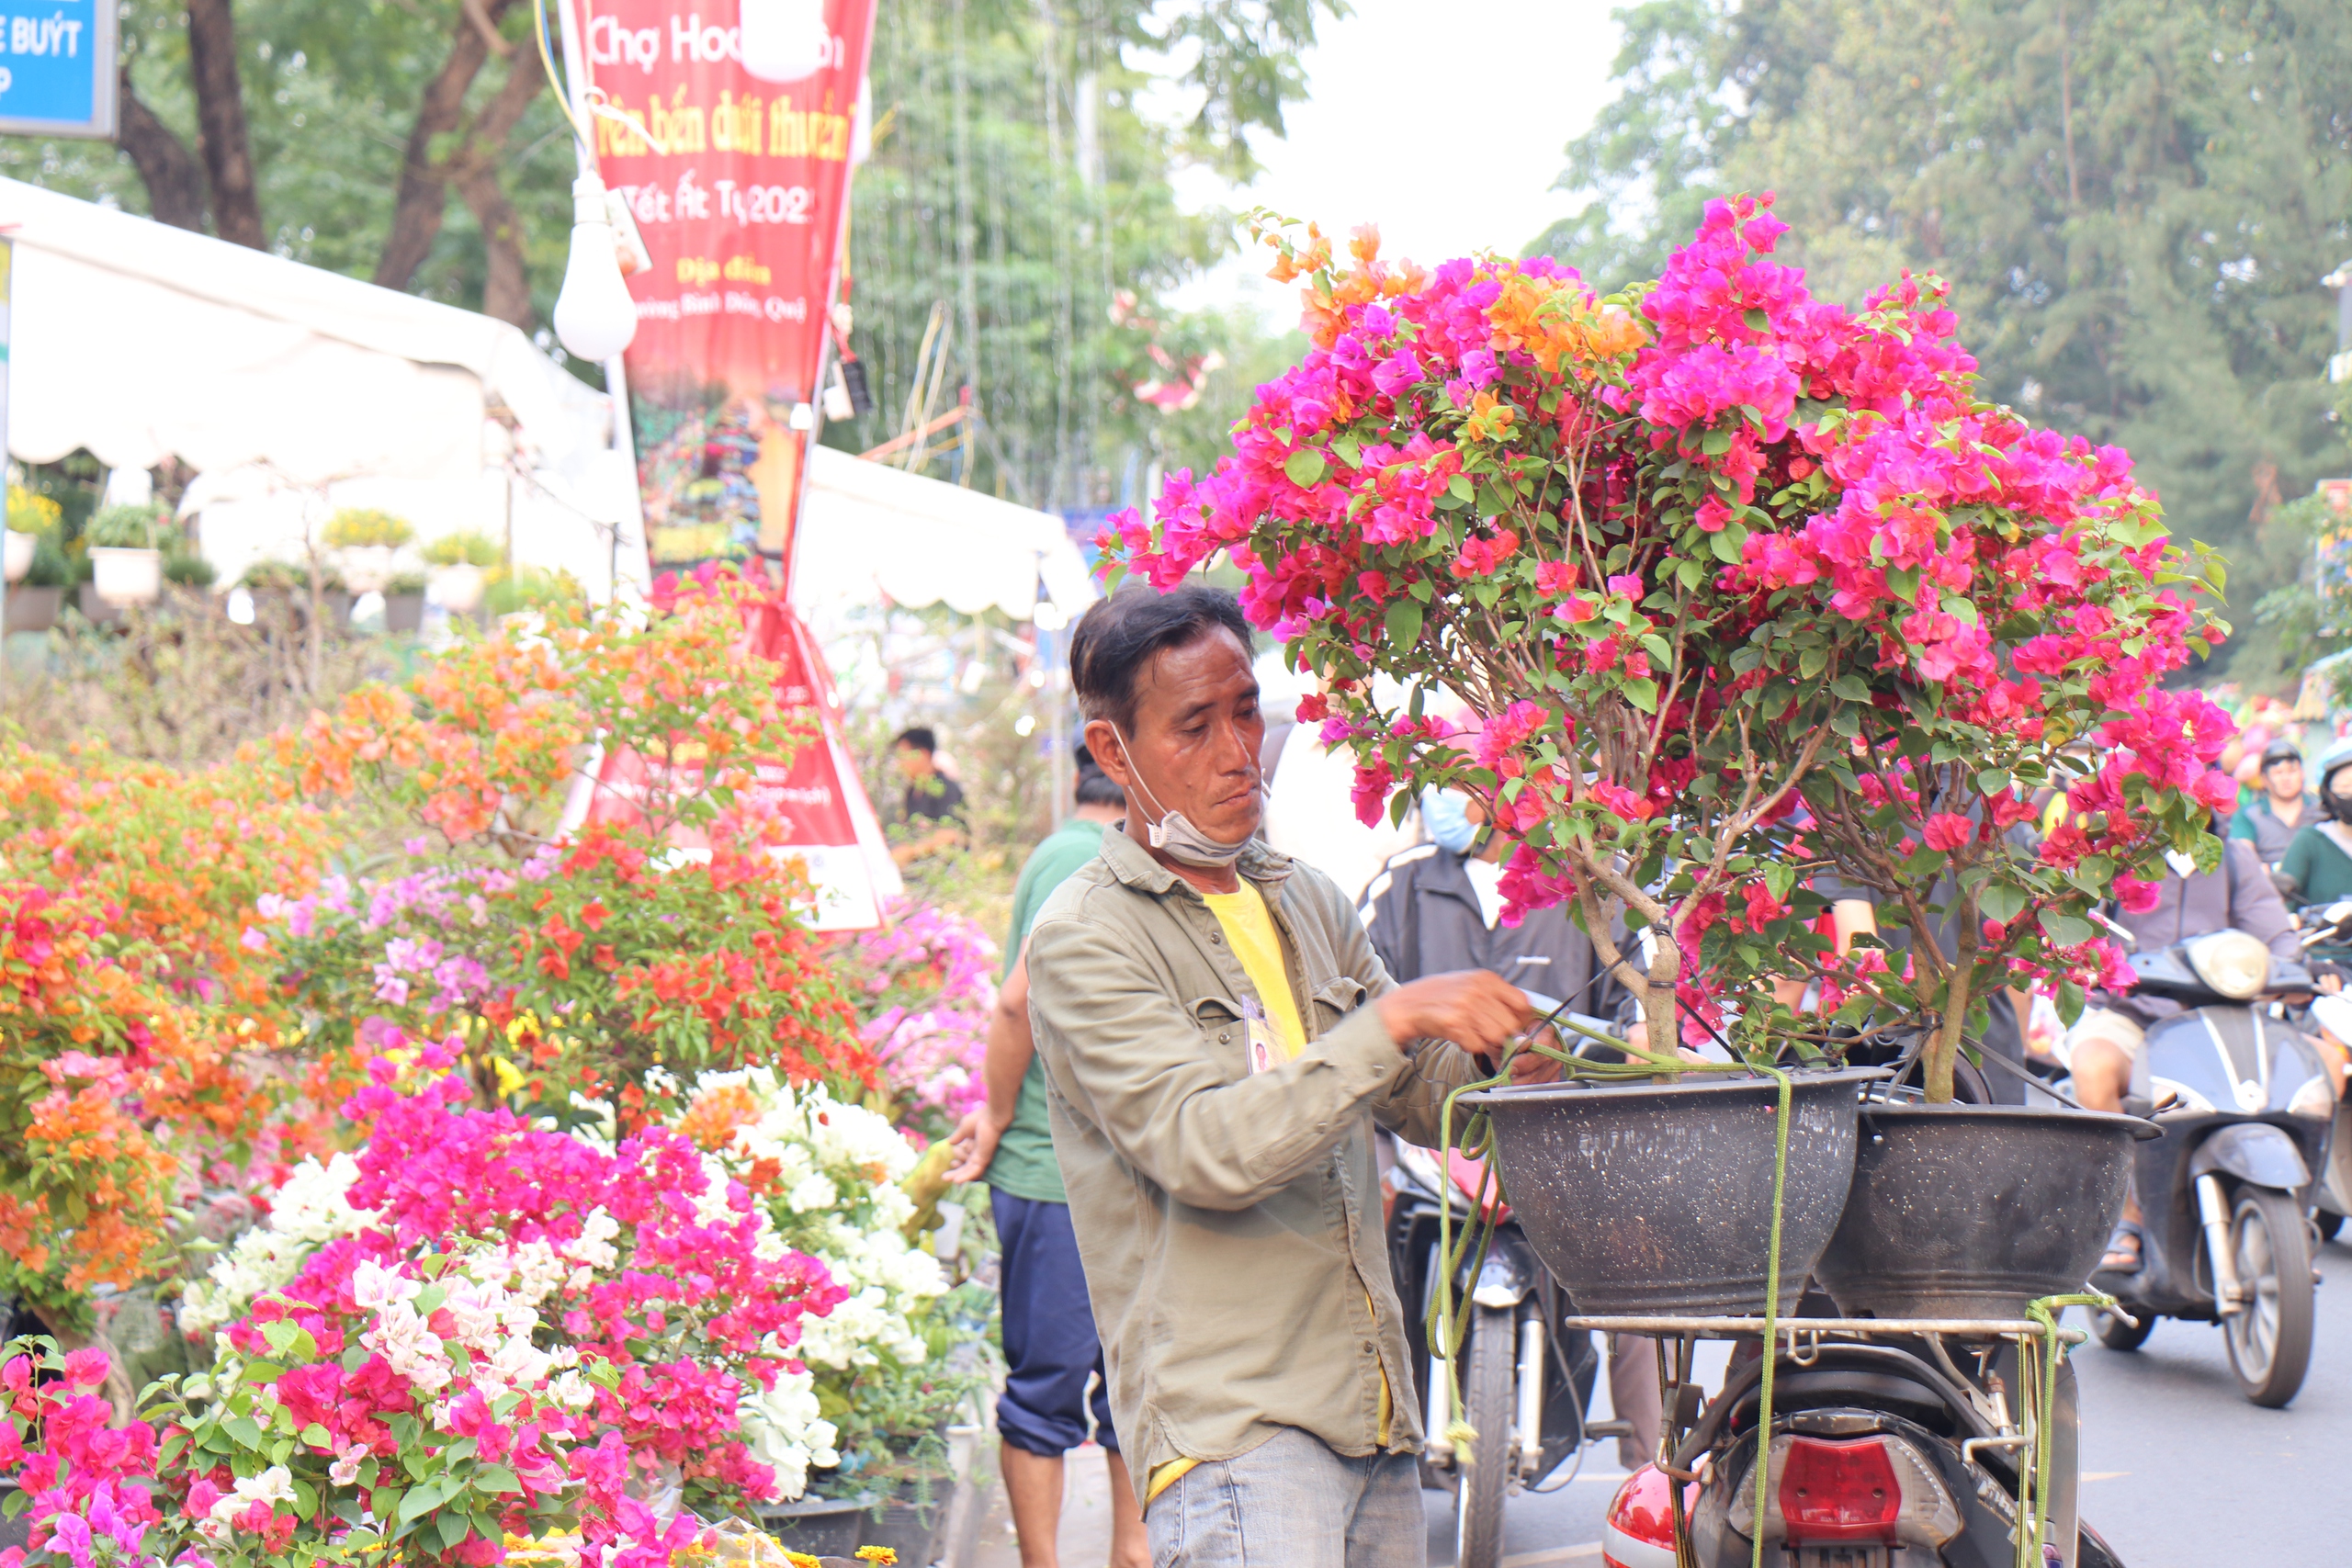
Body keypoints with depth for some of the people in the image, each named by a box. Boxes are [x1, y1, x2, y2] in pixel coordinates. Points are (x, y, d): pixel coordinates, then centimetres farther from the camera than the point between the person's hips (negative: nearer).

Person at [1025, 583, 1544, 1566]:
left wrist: (1493, 1045, 1)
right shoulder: (1084, 939, -6)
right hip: (1227, 1424, -7)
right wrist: (1393, 1017, -21)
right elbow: (1208, 1152, -18)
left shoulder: (1307, 903, 17)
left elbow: (1422, 1101, 23)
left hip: (1375, 1414, 7)